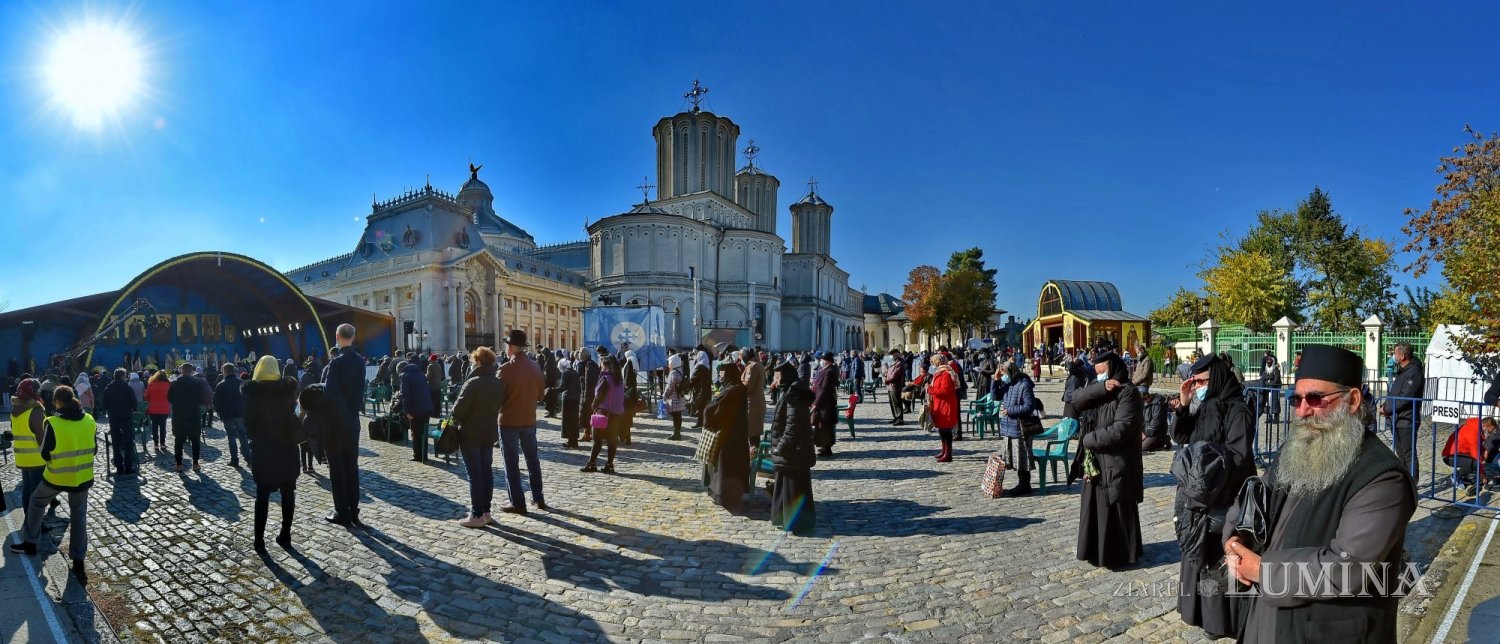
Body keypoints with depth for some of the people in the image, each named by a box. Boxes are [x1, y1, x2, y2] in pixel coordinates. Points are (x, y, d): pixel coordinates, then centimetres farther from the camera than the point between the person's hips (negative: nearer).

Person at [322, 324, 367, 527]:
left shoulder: (337, 362, -17)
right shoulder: (359, 361, 5)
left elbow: (329, 393, -19)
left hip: (335, 422, -6)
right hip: (353, 421, 6)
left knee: (337, 468, 2)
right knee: (352, 466, 10)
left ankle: (342, 513, 7)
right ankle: (353, 511, 15)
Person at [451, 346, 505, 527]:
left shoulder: (473, 383, -18)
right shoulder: (498, 384, 4)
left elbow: (458, 409, -20)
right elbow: (500, 405, 6)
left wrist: (456, 420, -1)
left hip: (470, 434, -7)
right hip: (490, 433, 7)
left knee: (475, 474, -2)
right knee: (487, 471, 12)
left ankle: (477, 515, 2)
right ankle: (486, 512, 18)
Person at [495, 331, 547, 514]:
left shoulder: (506, 368, -17)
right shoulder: (535, 366, 0)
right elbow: (540, 394, 8)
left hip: (509, 421, -5)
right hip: (529, 420, 5)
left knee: (512, 462, 4)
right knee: (532, 459, 17)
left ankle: (518, 503, 7)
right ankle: (538, 498, 22)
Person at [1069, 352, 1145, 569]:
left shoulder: (1127, 392, -13)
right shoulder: (1098, 389, 12)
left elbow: (1121, 429, -22)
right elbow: (1077, 399, -6)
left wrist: (1089, 439, -14)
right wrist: (1101, 388, -18)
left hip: (1116, 463, -8)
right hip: (1095, 462, 8)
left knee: (1116, 511, 2)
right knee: (1095, 508, 13)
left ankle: (1119, 555, 15)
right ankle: (1097, 551, 24)